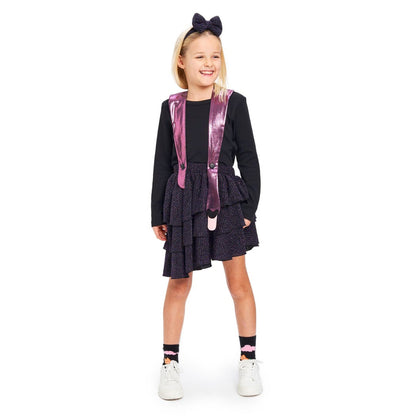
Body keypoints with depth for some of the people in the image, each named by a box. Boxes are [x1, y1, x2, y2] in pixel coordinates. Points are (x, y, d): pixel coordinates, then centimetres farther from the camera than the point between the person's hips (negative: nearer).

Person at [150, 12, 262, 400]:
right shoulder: (171, 107, 5)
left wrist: (250, 207, -2)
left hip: (226, 197, -1)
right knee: (179, 282, 7)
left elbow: (249, 159, 2)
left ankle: (248, 358, 21)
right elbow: (162, 162, 9)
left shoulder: (233, 103, 0)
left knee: (238, 280, 5)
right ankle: (170, 362, 20)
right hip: (182, 200, 2)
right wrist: (158, 215, 8)